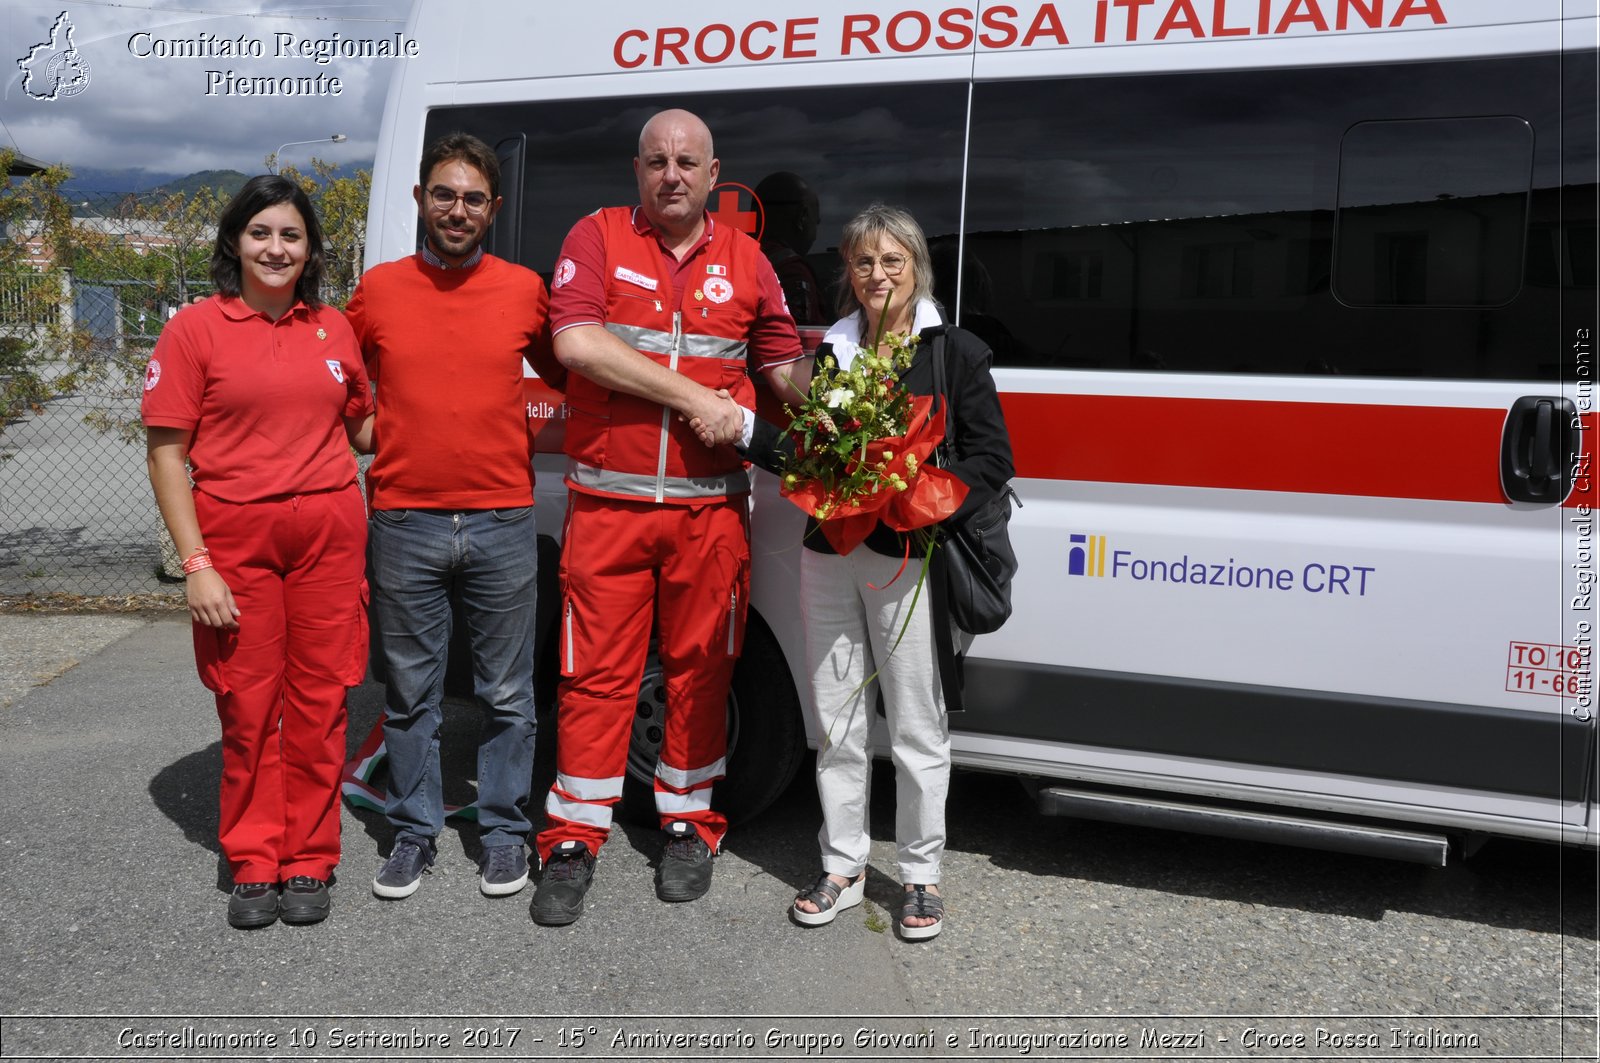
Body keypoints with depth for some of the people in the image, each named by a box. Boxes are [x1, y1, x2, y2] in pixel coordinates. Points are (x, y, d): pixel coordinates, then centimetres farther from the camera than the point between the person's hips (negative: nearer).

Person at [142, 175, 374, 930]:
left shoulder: (333, 329, 9)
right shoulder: (195, 329, -1)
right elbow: (167, 452, -3)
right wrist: (196, 564, -10)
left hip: (328, 531, 3)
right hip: (234, 535, -2)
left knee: (318, 700, 6)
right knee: (248, 706, 4)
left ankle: (309, 861, 20)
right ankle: (253, 864, 20)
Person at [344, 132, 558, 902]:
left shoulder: (524, 291, 2)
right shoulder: (377, 290, 3)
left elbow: (568, 375, 18)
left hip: (503, 520, 0)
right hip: (403, 521, 0)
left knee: (507, 694, 9)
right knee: (411, 693, 10)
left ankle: (504, 832, 24)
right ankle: (413, 832, 26)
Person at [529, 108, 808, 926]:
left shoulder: (745, 260, 12)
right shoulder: (597, 237, 3)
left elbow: (785, 366, 16)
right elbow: (576, 342, -12)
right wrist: (698, 399, -14)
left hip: (711, 506, 2)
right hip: (608, 503, -2)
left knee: (701, 668, 10)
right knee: (597, 672, 2)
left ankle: (689, 823, 26)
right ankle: (574, 840, 14)